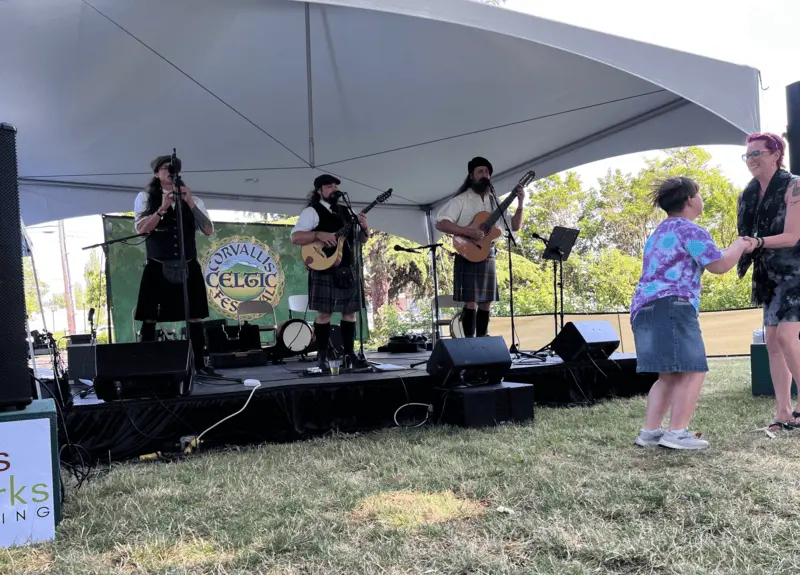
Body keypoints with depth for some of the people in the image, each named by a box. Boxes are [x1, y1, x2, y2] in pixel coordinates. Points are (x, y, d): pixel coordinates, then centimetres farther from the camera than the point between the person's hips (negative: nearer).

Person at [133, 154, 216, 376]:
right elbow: (141, 228, -10)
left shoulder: (192, 199, 12)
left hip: (188, 267, 2)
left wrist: (190, 204, -9)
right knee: (149, 319, -1)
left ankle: (200, 364, 11)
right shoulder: (145, 197, 5)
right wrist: (163, 208, -17)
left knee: (195, 318, 3)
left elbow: (209, 230, 0)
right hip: (157, 267, -2)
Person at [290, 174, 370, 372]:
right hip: (324, 268, -6)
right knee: (324, 312, -6)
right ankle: (322, 356, 2)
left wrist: (364, 227, -3)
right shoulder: (312, 211, -1)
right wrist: (318, 235, -22)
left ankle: (349, 353, 14)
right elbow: (295, 237, -9)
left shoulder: (346, 212, 17)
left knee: (350, 311, 5)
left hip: (348, 268, 6)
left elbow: (362, 239, 18)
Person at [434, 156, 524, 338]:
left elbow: (515, 226, 13)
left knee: (486, 304, 7)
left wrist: (520, 203, -1)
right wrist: (468, 231, -23)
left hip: (488, 255, 6)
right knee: (471, 303, -9)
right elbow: (440, 224, -14)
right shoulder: (461, 200, -4)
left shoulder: (494, 202, 13)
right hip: (468, 256, -6)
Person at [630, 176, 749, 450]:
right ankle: (677, 433, -14)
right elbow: (719, 265, -8)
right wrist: (739, 245, 11)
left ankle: (649, 431, 7)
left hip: (646, 308, 10)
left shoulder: (659, 233, 27)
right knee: (692, 370, -9)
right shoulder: (689, 230, -3)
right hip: (670, 308, -10)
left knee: (670, 375, 11)